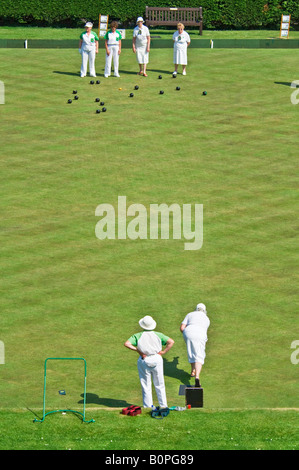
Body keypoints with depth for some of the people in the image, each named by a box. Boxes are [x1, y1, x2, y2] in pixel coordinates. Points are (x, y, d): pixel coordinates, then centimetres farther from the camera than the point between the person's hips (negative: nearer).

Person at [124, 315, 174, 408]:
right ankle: (163, 405, 15)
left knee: (146, 385, 8)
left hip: (144, 361, -1)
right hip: (157, 360, 1)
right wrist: (163, 352, -3)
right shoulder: (158, 335, 2)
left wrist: (138, 350, -8)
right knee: (159, 385, 11)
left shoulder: (138, 336, -1)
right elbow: (171, 342, -6)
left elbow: (127, 344, -13)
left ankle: (148, 406, 8)